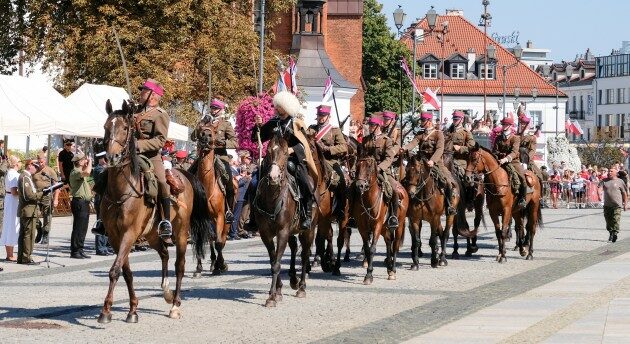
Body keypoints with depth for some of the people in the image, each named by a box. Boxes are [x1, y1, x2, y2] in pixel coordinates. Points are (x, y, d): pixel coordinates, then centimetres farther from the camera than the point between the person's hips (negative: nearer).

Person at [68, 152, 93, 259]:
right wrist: (90, 162, -17)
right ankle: (74, 251, -5)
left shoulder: (81, 172, 20)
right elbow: (87, 172, -30)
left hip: (84, 203, 10)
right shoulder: (75, 172, -13)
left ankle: (80, 250, 17)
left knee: (83, 228, 12)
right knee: (78, 228, -8)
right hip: (79, 202, -10)